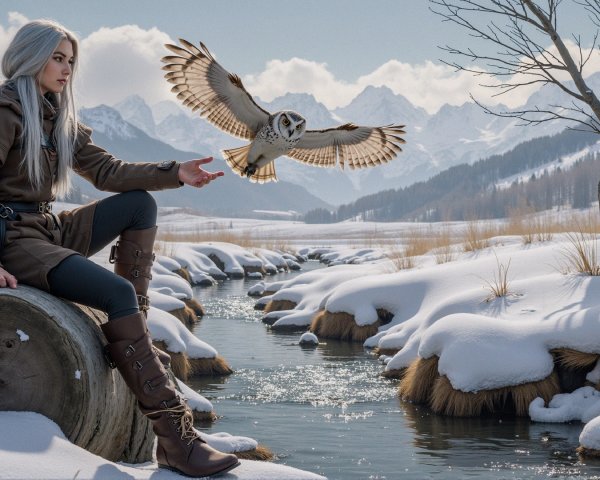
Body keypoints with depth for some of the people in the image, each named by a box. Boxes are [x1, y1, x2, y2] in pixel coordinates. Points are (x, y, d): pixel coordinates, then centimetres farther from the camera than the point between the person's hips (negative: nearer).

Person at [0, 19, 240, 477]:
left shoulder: (61, 118, 15)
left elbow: (107, 171, 10)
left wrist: (175, 173, -2)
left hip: (48, 229, 9)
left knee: (140, 203, 2)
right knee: (118, 291, -26)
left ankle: (132, 335, -6)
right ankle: (174, 435, -31)